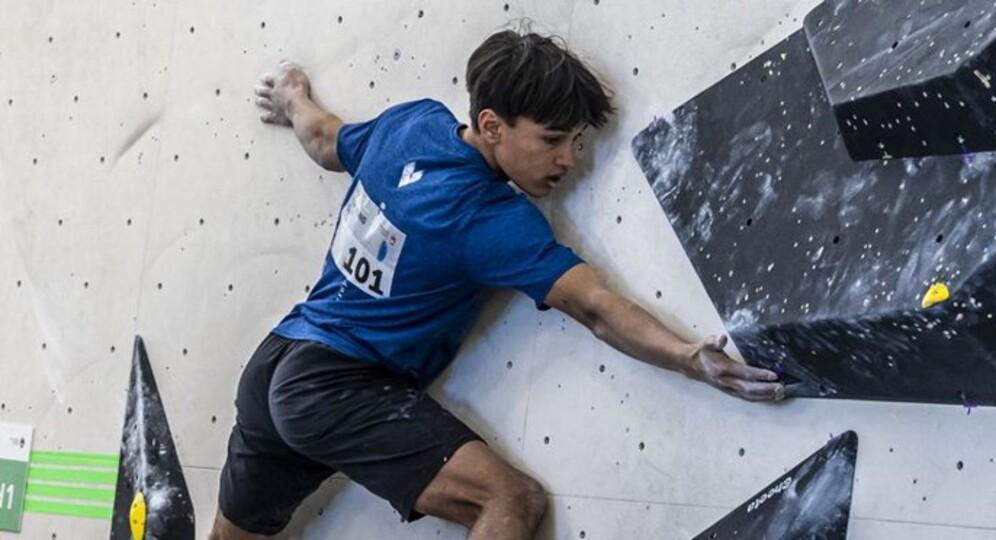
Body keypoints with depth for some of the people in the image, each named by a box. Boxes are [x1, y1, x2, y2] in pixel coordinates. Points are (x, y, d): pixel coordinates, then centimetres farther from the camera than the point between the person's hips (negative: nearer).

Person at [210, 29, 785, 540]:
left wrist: (293, 98, 44)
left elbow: (326, 141, 23)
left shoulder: (414, 122, 2)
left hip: (275, 368, 9)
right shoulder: (490, 216, -19)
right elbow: (594, 306, -27)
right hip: (341, 389, -9)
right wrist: (689, 358, -37)